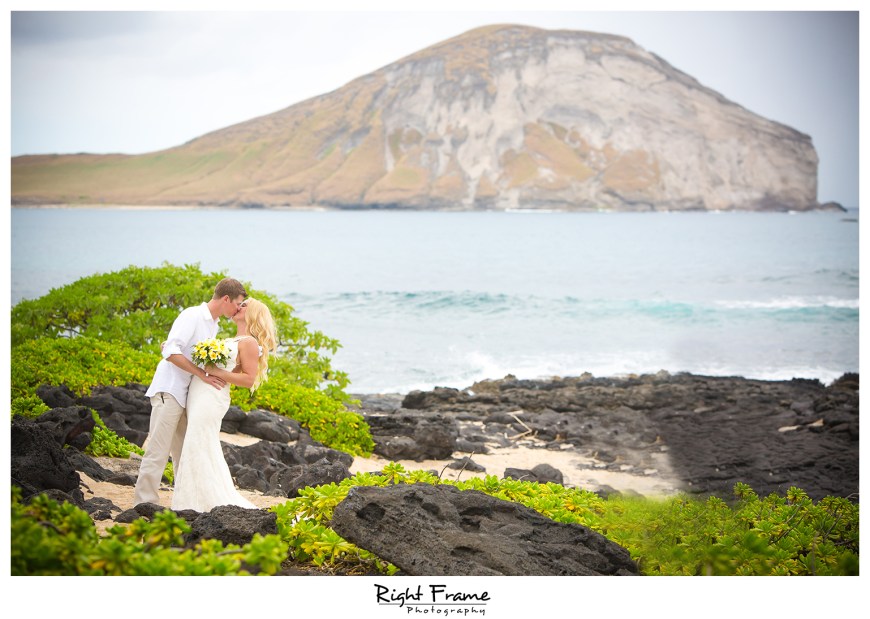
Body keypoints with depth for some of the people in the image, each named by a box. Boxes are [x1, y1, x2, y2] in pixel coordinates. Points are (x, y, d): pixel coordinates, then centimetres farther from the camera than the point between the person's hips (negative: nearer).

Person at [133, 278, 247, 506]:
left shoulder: (213, 325, 15)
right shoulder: (192, 316, -13)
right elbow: (171, 352, -22)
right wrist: (203, 374, -21)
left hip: (187, 395, 9)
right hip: (169, 391, -9)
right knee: (158, 451, -10)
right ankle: (144, 503, -9)